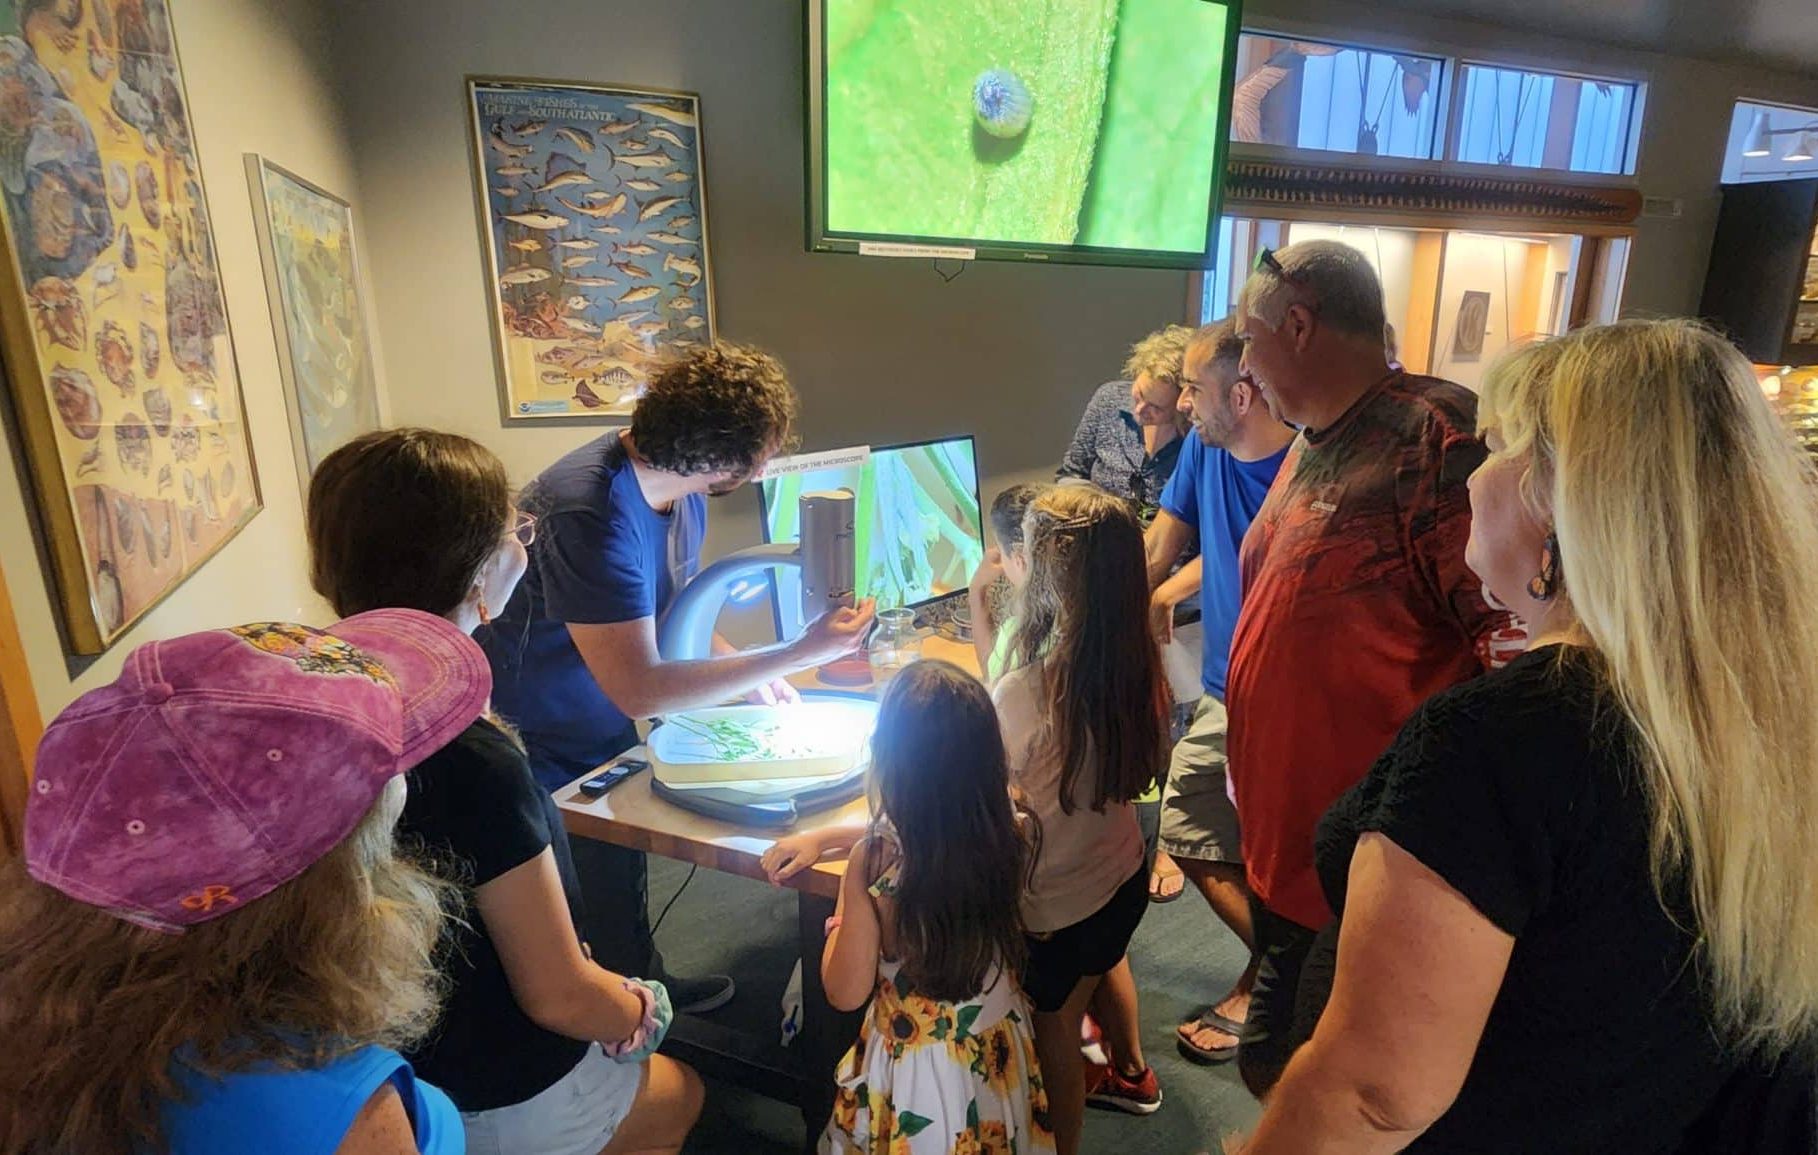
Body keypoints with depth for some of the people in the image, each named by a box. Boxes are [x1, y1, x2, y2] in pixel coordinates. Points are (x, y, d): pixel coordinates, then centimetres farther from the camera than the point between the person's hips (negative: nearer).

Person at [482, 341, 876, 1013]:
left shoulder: (681, 487, -9)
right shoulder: (589, 514, -37)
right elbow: (640, 690, -37)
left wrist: (743, 672, -7)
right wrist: (799, 655, -35)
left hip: (606, 738, 8)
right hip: (537, 751, -8)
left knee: (622, 870, 25)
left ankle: (642, 984, 47)